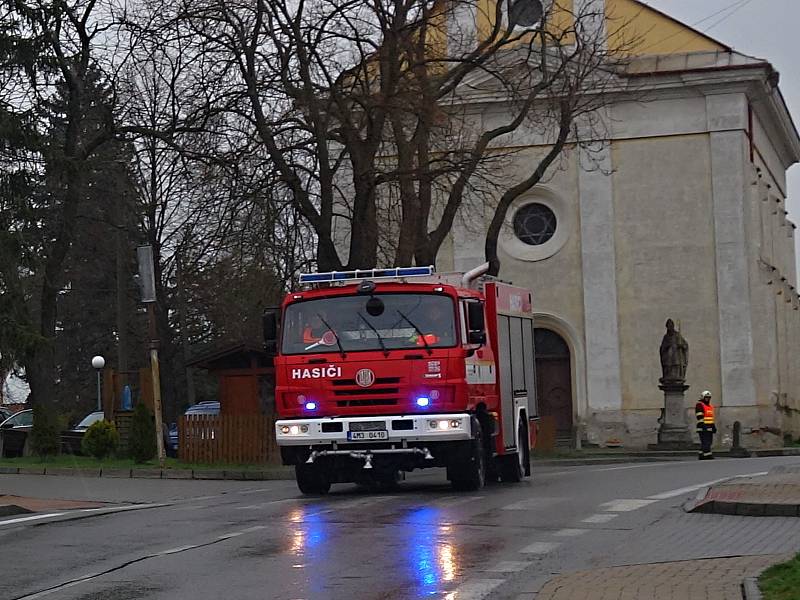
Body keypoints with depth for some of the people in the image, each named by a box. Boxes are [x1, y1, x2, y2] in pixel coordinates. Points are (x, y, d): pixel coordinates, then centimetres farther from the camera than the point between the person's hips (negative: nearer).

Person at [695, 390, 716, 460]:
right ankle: (707, 455, -18)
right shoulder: (699, 405, -7)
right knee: (706, 442, -13)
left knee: (709, 442, 8)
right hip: (703, 428, -9)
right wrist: (703, 425, -21)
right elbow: (700, 417, -14)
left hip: (709, 428, 9)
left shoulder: (710, 406, 21)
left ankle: (701, 455, 12)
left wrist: (714, 426, 19)